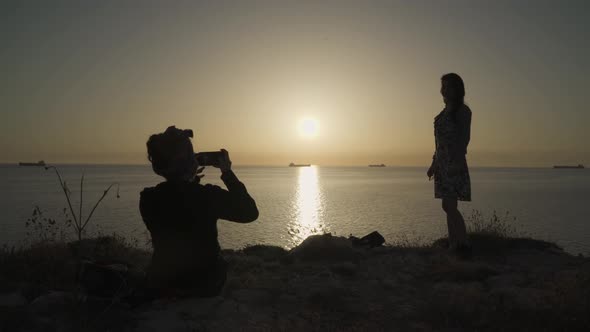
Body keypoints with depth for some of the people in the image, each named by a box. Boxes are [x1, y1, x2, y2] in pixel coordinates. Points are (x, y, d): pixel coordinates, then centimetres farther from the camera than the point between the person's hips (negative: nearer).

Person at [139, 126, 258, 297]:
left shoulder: (148, 199, -14)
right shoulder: (209, 196, -26)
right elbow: (250, 212, -10)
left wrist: (188, 182, 7)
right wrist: (227, 173, -6)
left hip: (160, 286, 3)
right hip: (206, 286, -3)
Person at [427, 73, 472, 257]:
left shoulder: (463, 110, -4)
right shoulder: (446, 111, 19)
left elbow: (465, 137, -12)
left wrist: (459, 160, -22)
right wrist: (434, 163, 20)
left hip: (454, 162, -8)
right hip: (442, 162, 8)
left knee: (449, 206, -15)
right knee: (448, 207, 8)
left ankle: (464, 245, -10)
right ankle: (454, 246, 14)